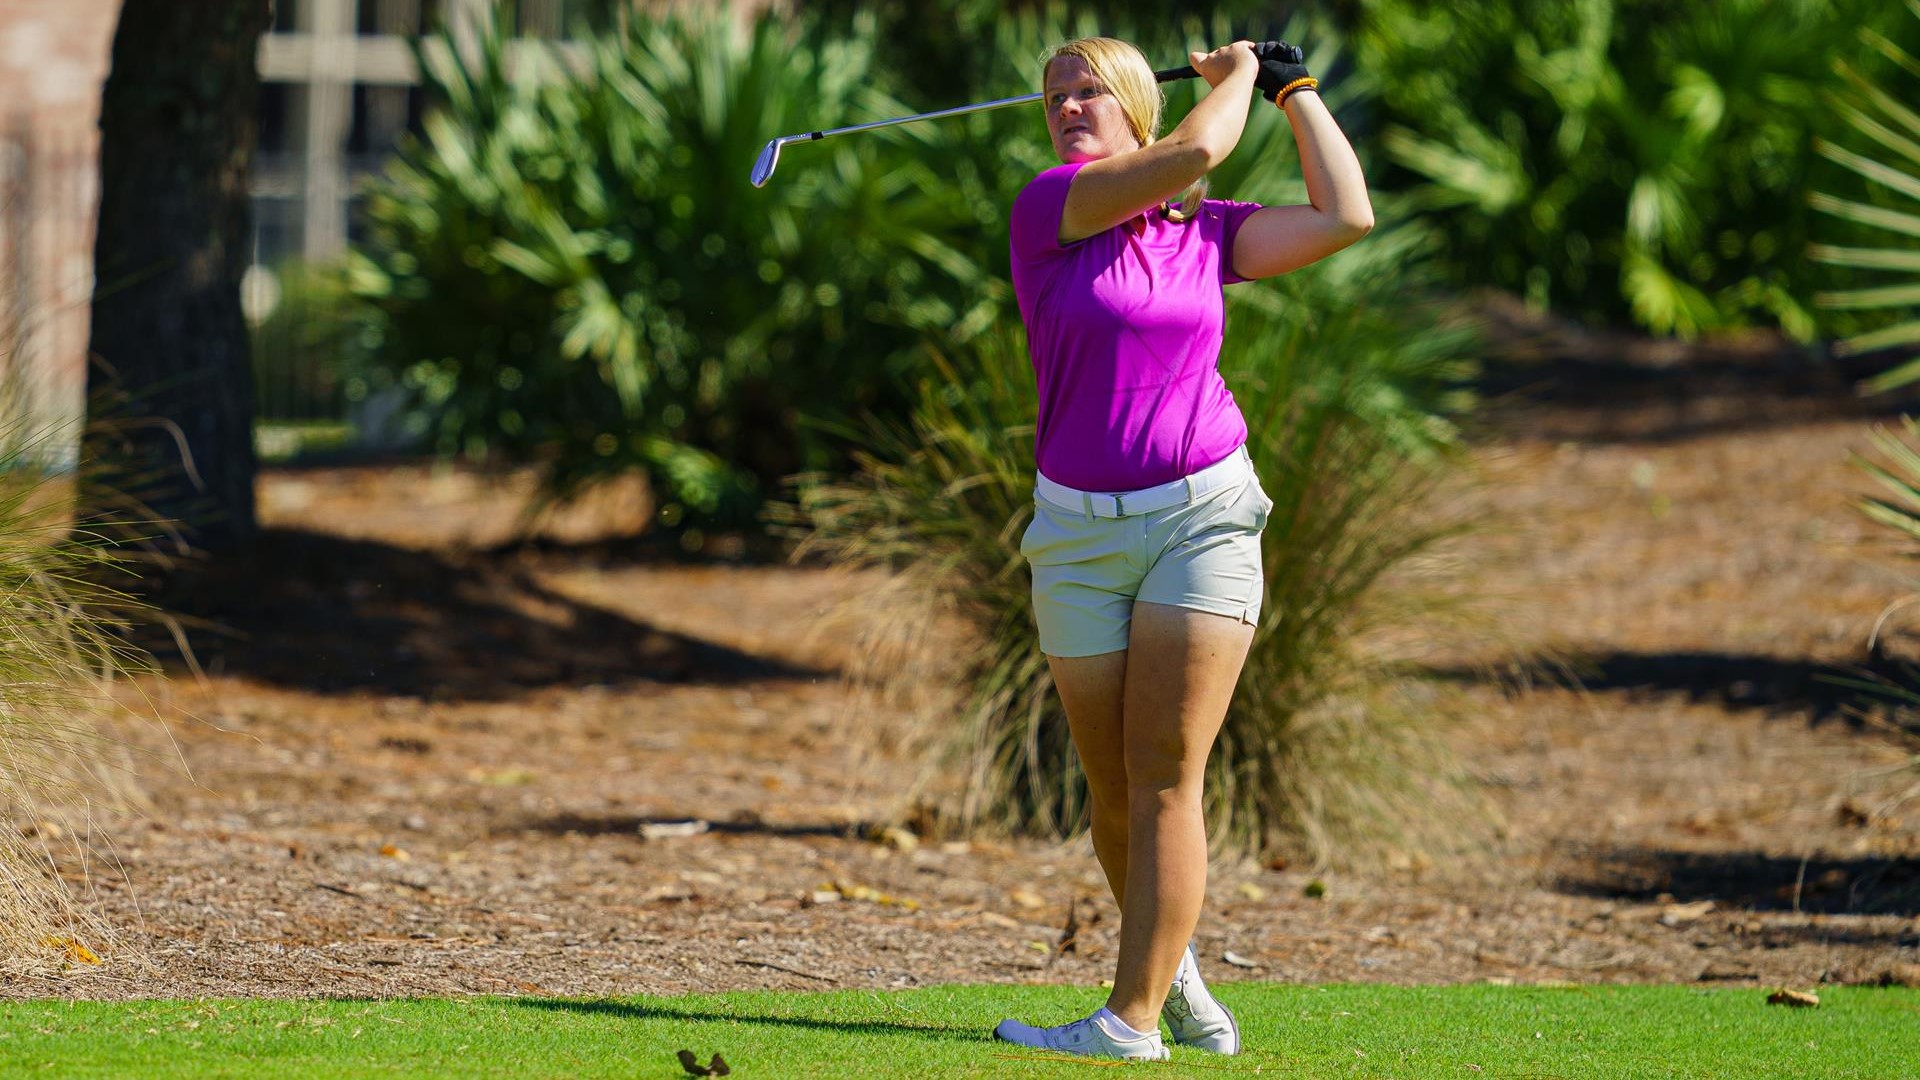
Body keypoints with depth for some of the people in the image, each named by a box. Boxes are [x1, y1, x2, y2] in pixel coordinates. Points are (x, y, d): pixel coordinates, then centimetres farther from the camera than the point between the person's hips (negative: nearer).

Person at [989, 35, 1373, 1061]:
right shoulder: (1048, 207, -2)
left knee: (1163, 782, -10)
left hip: (1204, 514, 0)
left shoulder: (1205, 233, 9)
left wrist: (1294, 90, 12)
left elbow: (1344, 216, 2)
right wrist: (1233, 79, 4)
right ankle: (1171, 965, 30)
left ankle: (1134, 1017, -13)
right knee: (1114, 794, 7)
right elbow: (1191, 152, -14)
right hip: (1080, 533, 0)